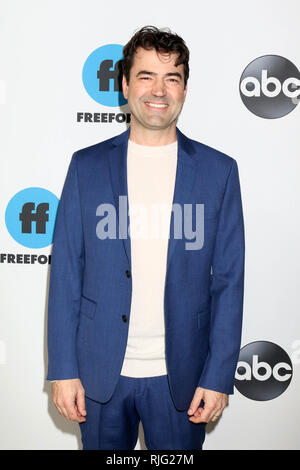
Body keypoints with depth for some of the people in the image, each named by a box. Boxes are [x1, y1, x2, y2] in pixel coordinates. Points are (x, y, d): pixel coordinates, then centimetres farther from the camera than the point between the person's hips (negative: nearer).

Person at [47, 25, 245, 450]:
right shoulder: (87, 166, 0)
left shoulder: (219, 171, -1)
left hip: (180, 377, 0)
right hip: (101, 372, 1)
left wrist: (219, 376, -4)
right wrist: (63, 369, -2)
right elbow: (66, 272, 1)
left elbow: (229, 281, -1)